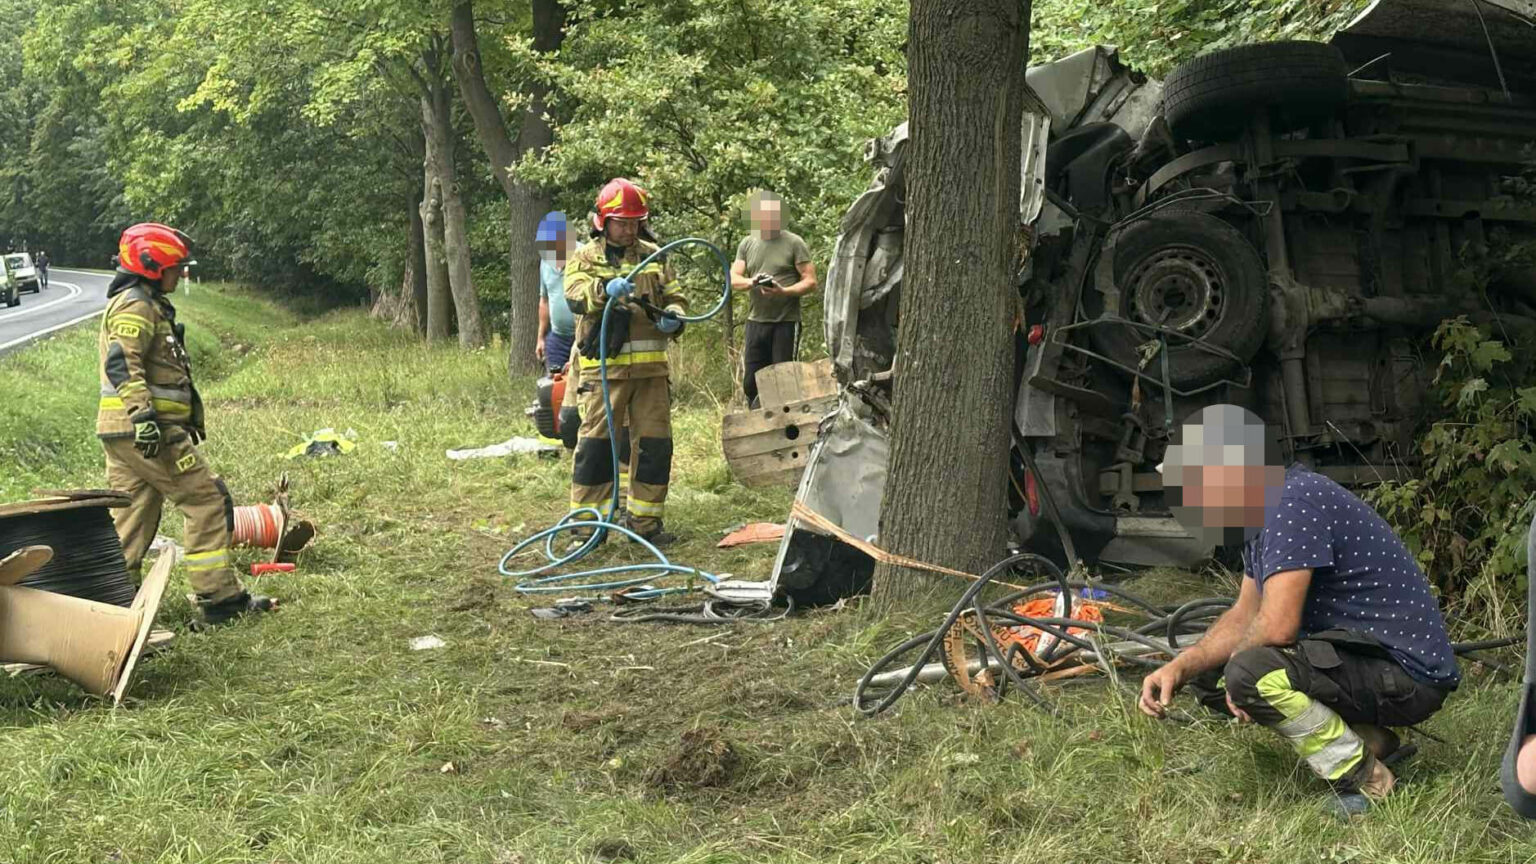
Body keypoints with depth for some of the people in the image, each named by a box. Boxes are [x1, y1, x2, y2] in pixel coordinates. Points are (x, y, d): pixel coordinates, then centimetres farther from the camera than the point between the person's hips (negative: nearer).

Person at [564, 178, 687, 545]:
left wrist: (673, 316, -5)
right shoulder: (584, 258, 4)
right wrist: (605, 289, -36)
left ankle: (645, 521, 15)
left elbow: (675, 297, 19)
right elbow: (575, 295, -15)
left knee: (655, 443, 5)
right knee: (596, 442, -3)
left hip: (651, 365, 4)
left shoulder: (653, 256, 16)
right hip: (604, 366, -4)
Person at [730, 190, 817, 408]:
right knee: (751, 383, 5)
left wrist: (784, 292, -22)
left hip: (786, 322, -4)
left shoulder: (794, 243, -1)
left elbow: (810, 281, -5)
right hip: (755, 322, 4)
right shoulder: (747, 244, 12)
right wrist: (751, 282, -16)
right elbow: (733, 279, 7)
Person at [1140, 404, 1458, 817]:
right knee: (1208, 675, 10)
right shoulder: (1264, 512, 10)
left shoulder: (1294, 501, -23)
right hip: (1356, 653, 11)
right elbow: (1245, 615, 14)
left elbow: (1277, 626, -28)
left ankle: (1364, 780, -9)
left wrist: (1235, 662, -8)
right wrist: (1181, 667, -1)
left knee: (1249, 673, -31)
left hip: (1408, 675, -11)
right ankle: (1368, 740, 11)